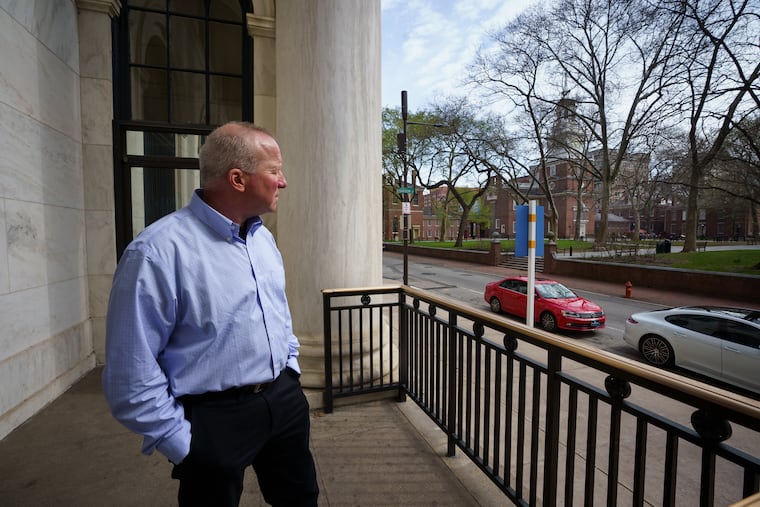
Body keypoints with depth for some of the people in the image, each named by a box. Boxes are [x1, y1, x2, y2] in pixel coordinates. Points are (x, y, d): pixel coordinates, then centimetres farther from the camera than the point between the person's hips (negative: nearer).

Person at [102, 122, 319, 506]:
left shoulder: (264, 238, 5)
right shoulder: (158, 252, -20)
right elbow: (132, 372, -17)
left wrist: (290, 374, 12)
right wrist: (181, 445, -10)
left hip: (284, 400, 7)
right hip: (215, 418, -6)